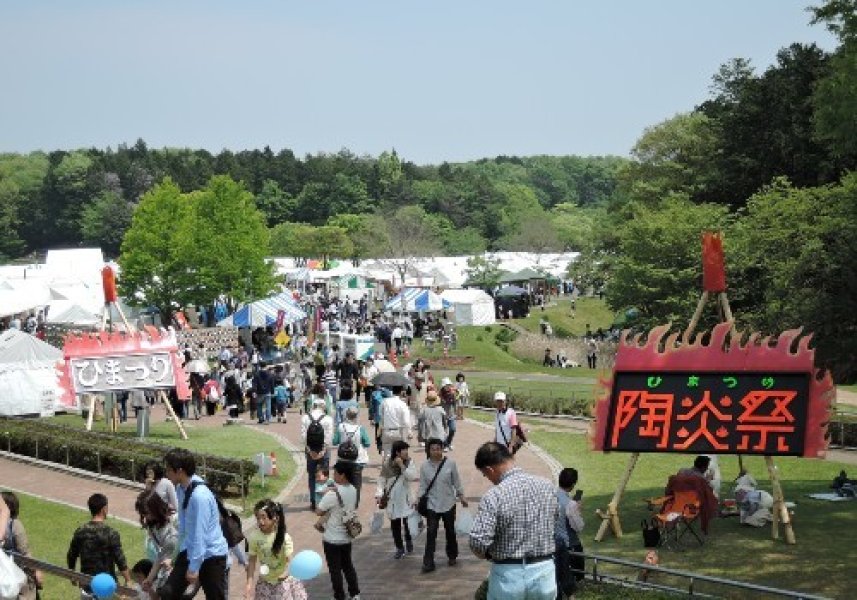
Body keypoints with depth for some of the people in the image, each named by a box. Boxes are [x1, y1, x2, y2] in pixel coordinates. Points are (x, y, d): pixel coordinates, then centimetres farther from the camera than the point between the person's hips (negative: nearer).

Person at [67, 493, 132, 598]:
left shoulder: (80, 531, -2)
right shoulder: (110, 533, -17)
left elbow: (71, 557, 8)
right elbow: (120, 561, -17)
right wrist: (128, 581, -6)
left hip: (86, 586, 4)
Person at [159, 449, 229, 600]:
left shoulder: (200, 496, -29)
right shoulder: (181, 488, -2)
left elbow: (199, 534, -26)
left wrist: (194, 568, -23)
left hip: (211, 555, -8)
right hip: (190, 550, 8)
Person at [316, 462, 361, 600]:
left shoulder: (333, 494, -26)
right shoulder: (353, 490, -2)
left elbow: (319, 512, -18)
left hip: (332, 539, -7)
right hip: (346, 537, 7)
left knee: (335, 569, 7)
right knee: (348, 565, 20)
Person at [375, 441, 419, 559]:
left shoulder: (409, 462, -4)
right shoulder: (387, 465, -6)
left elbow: (413, 477, -16)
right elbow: (381, 481, -4)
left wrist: (402, 466, -23)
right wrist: (379, 495, -16)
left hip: (406, 499, 0)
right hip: (392, 500, 0)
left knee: (408, 522, 2)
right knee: (395, 525, 6)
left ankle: (409, 541, 32)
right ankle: (399, 548, 22)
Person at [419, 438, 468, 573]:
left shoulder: (450, 463, -8)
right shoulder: (424, 466, -6)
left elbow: (456, 482, 0)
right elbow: (423, 486, -1)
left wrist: (461, 497, 0)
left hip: (448, 504, 1)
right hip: (432, 505, 0)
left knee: (450, 531, 15)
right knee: (431, 533, -7)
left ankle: (452, 556, 35)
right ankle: (428, 562, -5)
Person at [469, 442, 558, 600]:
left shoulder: (493, 496, -17)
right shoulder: (547, 486, 0)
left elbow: (478, 543, -22)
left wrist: (489, 555, -1)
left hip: (509, 574, -4)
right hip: (543, 571, 4)